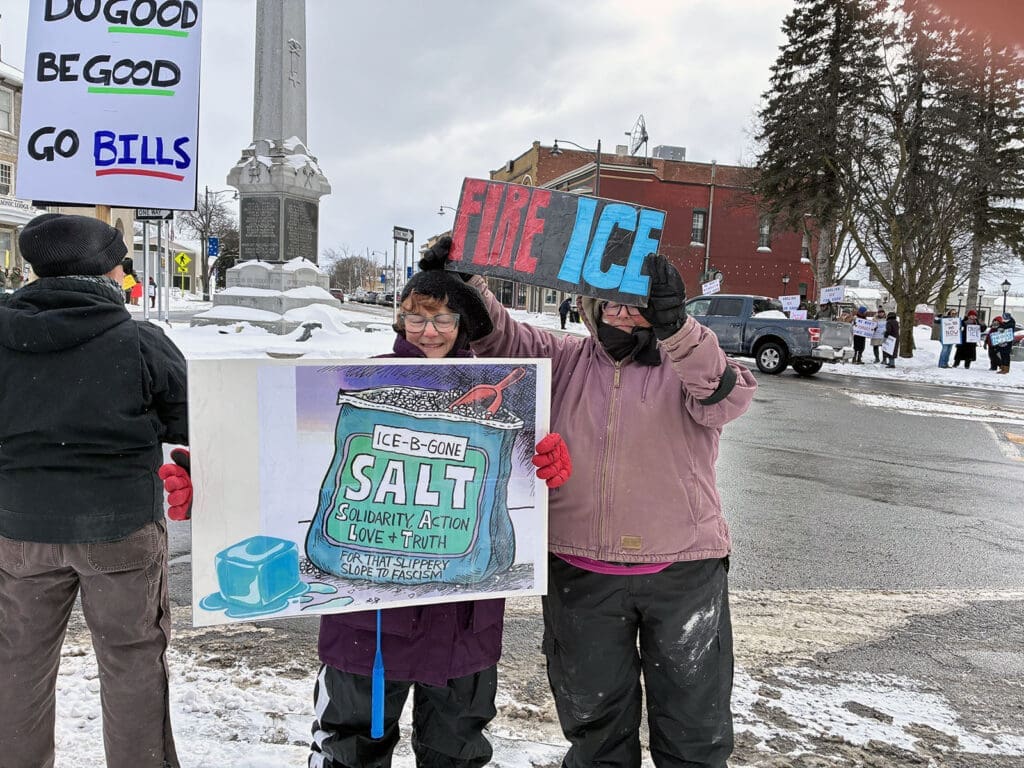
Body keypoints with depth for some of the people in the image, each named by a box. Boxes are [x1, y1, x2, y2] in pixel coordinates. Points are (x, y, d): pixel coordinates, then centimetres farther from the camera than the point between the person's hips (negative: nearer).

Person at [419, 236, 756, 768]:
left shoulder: (688, 364, -2)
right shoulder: (565, 360, 6)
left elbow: (729, 395, -22)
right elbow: (502, 337, -4)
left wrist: (674, 326, -38)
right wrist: (464, 282, -22)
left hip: (684, 570, -1)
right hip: (580, 571, 2)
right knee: (594, 720, 21)